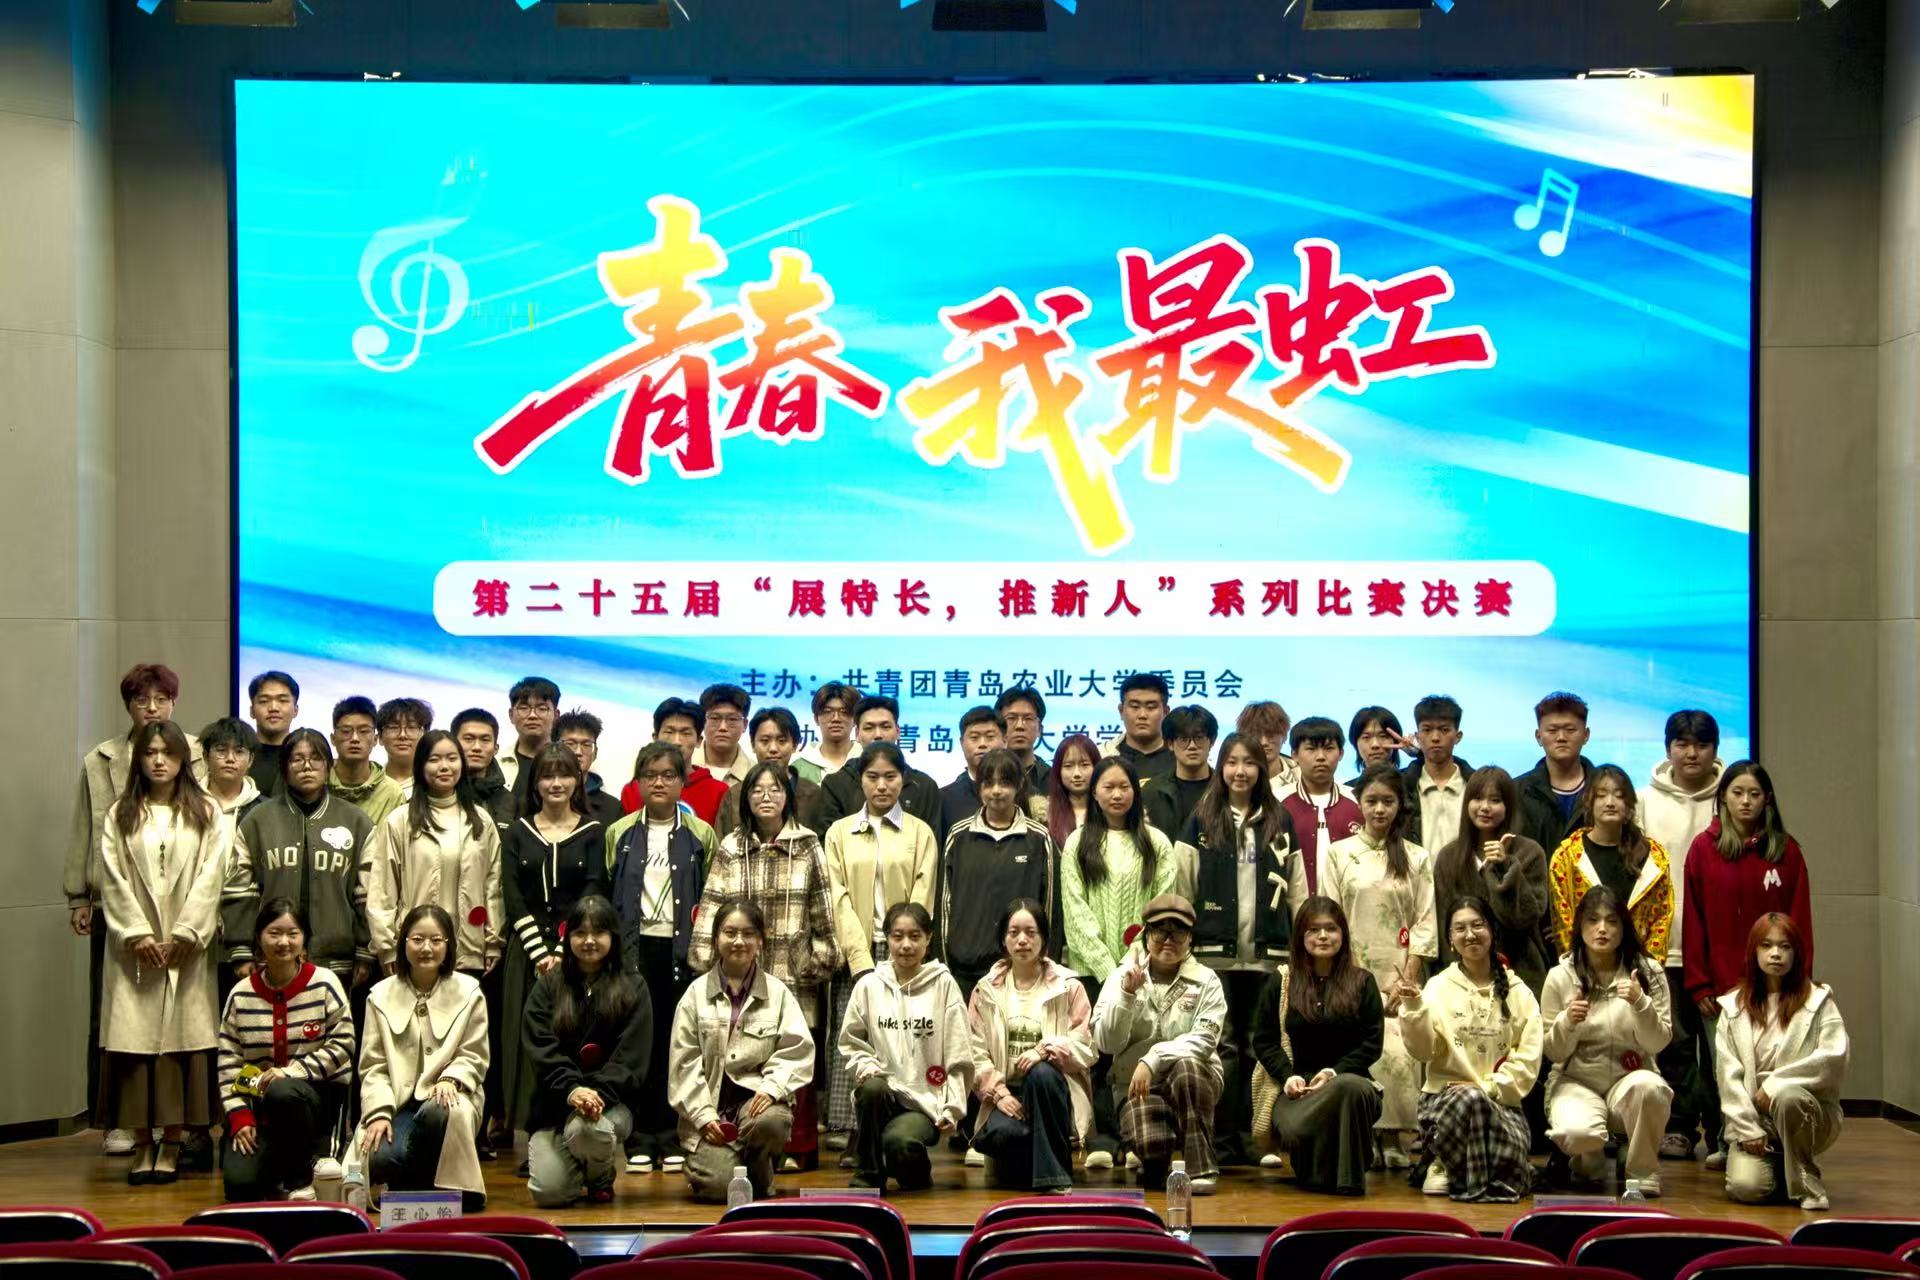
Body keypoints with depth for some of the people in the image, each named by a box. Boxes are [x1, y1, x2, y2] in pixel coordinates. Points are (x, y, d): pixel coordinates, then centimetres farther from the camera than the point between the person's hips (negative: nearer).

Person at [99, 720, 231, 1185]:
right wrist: (137, 935, -9)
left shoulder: (206, 814, 7)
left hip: (187, 948, -1)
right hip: (134, 946, 1)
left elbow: (210, 878, -1)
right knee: (135, 1038, -3)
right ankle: (142, 1144, 0)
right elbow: (112, 879, 3)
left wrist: (182, 936, -10)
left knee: (181, 1038, -4)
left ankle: (172, 1143, 0)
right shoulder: (120, 815, 10)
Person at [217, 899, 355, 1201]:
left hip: (319, 1093, -2)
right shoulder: (241, 995, 2)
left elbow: (342, 1044, -7)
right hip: (259, 1101, 2)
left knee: (282, 1093, -39)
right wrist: (240, 1117, -8)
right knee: (239, 1183, -20)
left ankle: (302, 1179, -14)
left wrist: (292, 1071, -18)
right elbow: (228, 1062, 2)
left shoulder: (324, 984, -4)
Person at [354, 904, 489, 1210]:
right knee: (380, 1158, -31)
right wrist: (379, 1113, -11)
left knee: (438, 1112, -40)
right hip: (398, 1101, 1)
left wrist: (451, 1079, -17)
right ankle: (411, 1188, 7)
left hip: (445, 1096, -1)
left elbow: (474, 1057, 5)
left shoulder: (468, 993, 5)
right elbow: (373, 1066, 5)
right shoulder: (381, 996, 9)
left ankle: (447, 1191, -14)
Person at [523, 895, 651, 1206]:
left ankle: (601, 1177, 0)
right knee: (548, 1192, -21)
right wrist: (571, 1090, -22)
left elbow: (631, 1058, -4)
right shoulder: (548, 987, 9)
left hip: (611, 1102, -1)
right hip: (554, 1103, 1)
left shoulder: (632, 991, 7)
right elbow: (542, 1049, -5)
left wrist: (598, 1093, -21)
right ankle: (578, 1170, 18)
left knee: (583, 1128, -37)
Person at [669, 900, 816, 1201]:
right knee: (718, 1185, -21)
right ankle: (702, 1154, 18)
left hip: (756, 1094, 0)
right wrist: (703, 1115, -9)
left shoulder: (778, 992, 7)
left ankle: (760, 1182, -2)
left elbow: (797, 1050, 0)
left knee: (772, 1122, -36)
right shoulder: (696, 994, 5)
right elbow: (685, 1062, 1)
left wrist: (772, 1087, -18)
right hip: (709, 1101, 0)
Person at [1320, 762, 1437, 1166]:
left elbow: (1425, 924, 4)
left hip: (1399, 975, 0)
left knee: (1400, 1053, -10)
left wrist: (1406, 980, -5)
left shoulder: (1417, 859, 9)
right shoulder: (1339, 854, 7)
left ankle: (1395, 1140, -4)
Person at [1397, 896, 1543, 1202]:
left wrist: (1488, 1087, -12)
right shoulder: (1438, 987, 7)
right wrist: (1414, 1008, -20)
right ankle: (1474, 1184, -12)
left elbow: (1527, 1061, 2)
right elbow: (1423, 1051, -5)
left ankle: (1449, 1169, 2)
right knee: (1469, 1100, -35)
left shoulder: (1518, 993, 10)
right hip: (1444, 1096, -2)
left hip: (1501, 1102, 2)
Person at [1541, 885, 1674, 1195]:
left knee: (1647, 1086, -37)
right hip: (1575, 1081, 0)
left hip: (1629, 1078, 1)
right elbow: (1553, 1052, 2)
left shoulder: (1648, 972, 0)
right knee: (1578, 1132, -34)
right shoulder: (1561, 976, 0)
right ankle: (1590, 1163, 7)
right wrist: (1567, 1022, -19)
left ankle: (1642, 1171, -9)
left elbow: (1658, 1043, -3)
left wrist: (1641, 1004, -21)